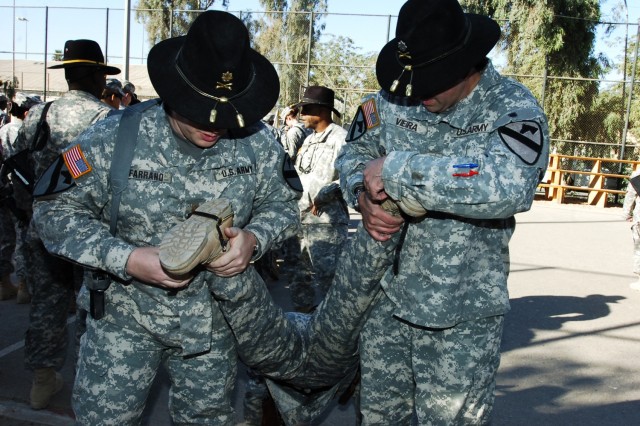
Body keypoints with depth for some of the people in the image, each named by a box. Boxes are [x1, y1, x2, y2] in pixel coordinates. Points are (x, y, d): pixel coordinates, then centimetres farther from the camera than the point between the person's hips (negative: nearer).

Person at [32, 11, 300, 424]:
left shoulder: (258, 144, -12)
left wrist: (253, 238, -22)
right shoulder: (115, 138, -19)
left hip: (215, 320, 2)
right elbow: (57, 210, -12)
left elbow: (281, 205, 1)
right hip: (126, 314, -1)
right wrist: (125, 259, -26)